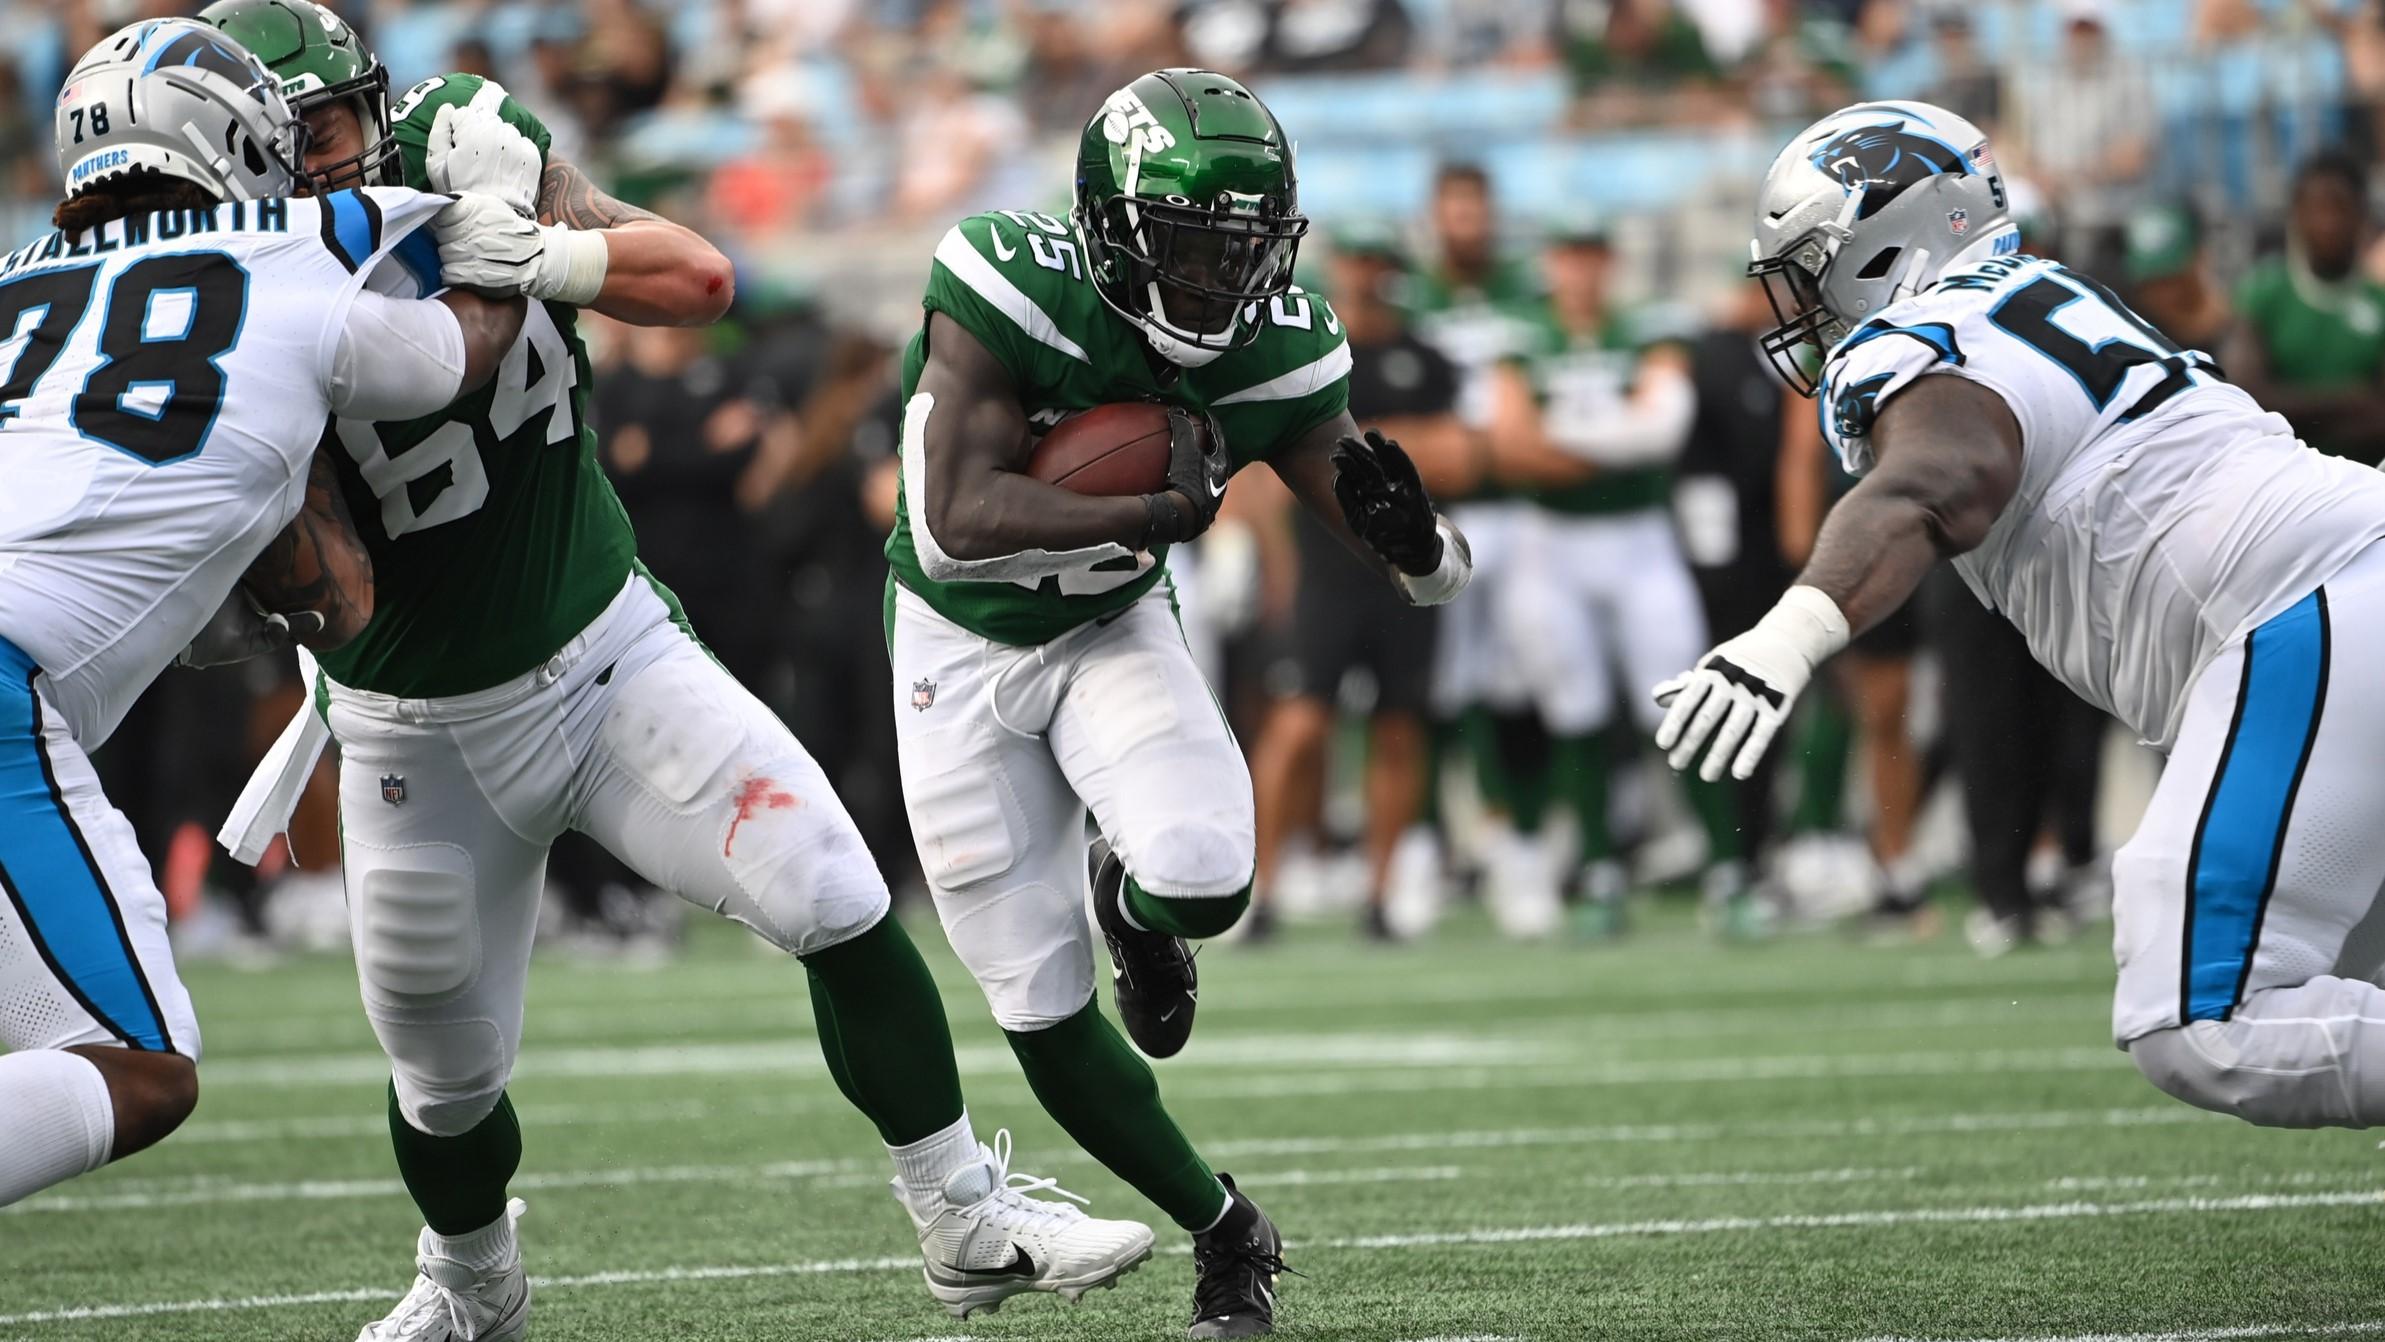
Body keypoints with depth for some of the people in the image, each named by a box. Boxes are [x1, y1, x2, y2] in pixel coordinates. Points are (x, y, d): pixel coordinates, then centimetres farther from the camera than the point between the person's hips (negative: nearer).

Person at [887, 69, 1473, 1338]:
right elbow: (964, 520, -34)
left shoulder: (1278, 348, -17)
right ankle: (1222, 1230, 21)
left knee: (1202, 878, -28)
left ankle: (1127, 900, 11)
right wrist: (1160, 510, -40)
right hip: (962, 647, -2)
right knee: (1039, 1008, -1)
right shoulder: (1011, 288, -28)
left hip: (1113, 628, 2)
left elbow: (1432, 567, -13)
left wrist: (1408, 535, -37)